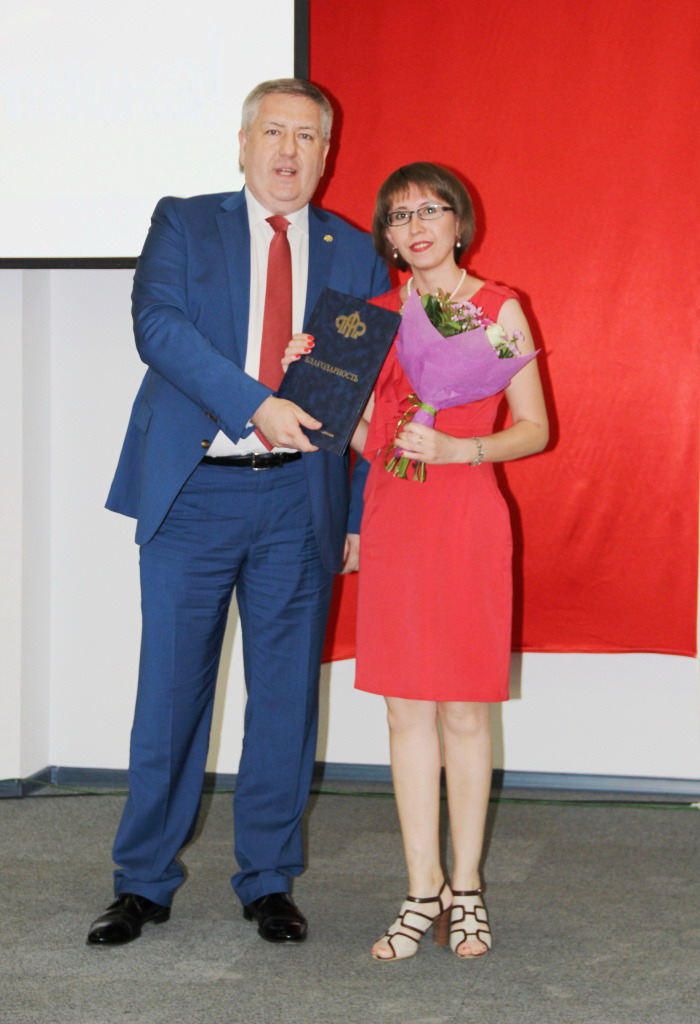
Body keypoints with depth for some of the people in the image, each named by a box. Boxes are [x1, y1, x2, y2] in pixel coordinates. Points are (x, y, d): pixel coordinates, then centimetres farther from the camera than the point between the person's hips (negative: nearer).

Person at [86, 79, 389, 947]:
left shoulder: (355, 255, 11)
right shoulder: (184, 225, 6)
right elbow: (158, 324, -11)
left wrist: (363, 513, 4)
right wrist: (255, 404, -23)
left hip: (300, 500, 2)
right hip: (193, 492, -1)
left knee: (286, 695, 6)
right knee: (169, 691, 3)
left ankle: (268, 882, 19)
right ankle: (143, 882, 15)